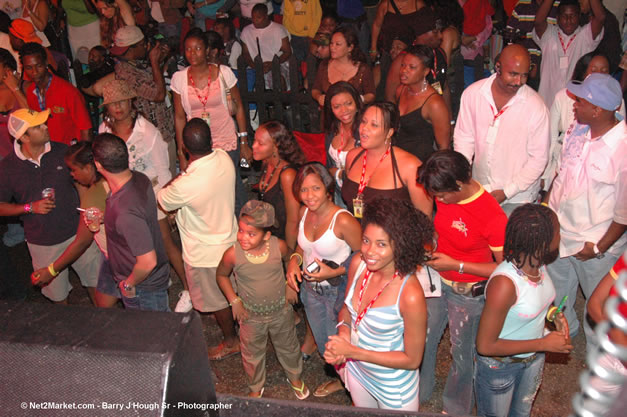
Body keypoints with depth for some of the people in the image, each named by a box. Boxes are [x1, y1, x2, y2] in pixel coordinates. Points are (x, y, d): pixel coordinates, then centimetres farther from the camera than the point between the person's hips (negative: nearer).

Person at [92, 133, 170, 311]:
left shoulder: (124, 212, -39)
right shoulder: (140, 178, -12)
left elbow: (148, 262, -35)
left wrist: (128, 284, -17)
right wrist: (103, 219, 4)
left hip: (144, 288, -8)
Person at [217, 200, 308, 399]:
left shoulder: (279, 246, -24)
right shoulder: (232, 254, -27)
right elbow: (221, 275, -6)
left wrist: (290, 286, -4)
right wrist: (234, 301, -10)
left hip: (281, 311, 1)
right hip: (251, 316, -1)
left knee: (288, 347, 25)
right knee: (253, 354, 22)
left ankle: (295, 377, 55)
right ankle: (256, 387, 51)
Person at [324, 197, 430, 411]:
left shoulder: (410, 295, -34)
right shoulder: (358, 264, -17)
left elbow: (412, 360, -23)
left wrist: (352, 351, -25)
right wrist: (344, 330, -20)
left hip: (393, 388, -5)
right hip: (356, 372, 5)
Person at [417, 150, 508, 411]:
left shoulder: (493, 217, -29)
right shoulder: (446, 196, -10)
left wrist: (455, 265, -24)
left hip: (468, 293, -6)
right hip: (437, 281, 6)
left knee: (461, 355, 15)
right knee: (423, 342, 20)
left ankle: (456, 408, 42)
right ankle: (418, 394, 47)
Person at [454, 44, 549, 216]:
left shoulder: (536, 107, -16)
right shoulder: (472, 93, -8)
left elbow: (538, 159, -10)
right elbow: (464, 138, 0)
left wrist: (506, 192, -14)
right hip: (479, 189, 3)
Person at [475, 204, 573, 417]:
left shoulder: (537, 262, -16)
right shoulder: (504, 283, -39)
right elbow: (485, 346, -32)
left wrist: (555, 313, -11)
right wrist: (543, 344, -26)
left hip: (533, 357, 7)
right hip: (500, 366, -7)